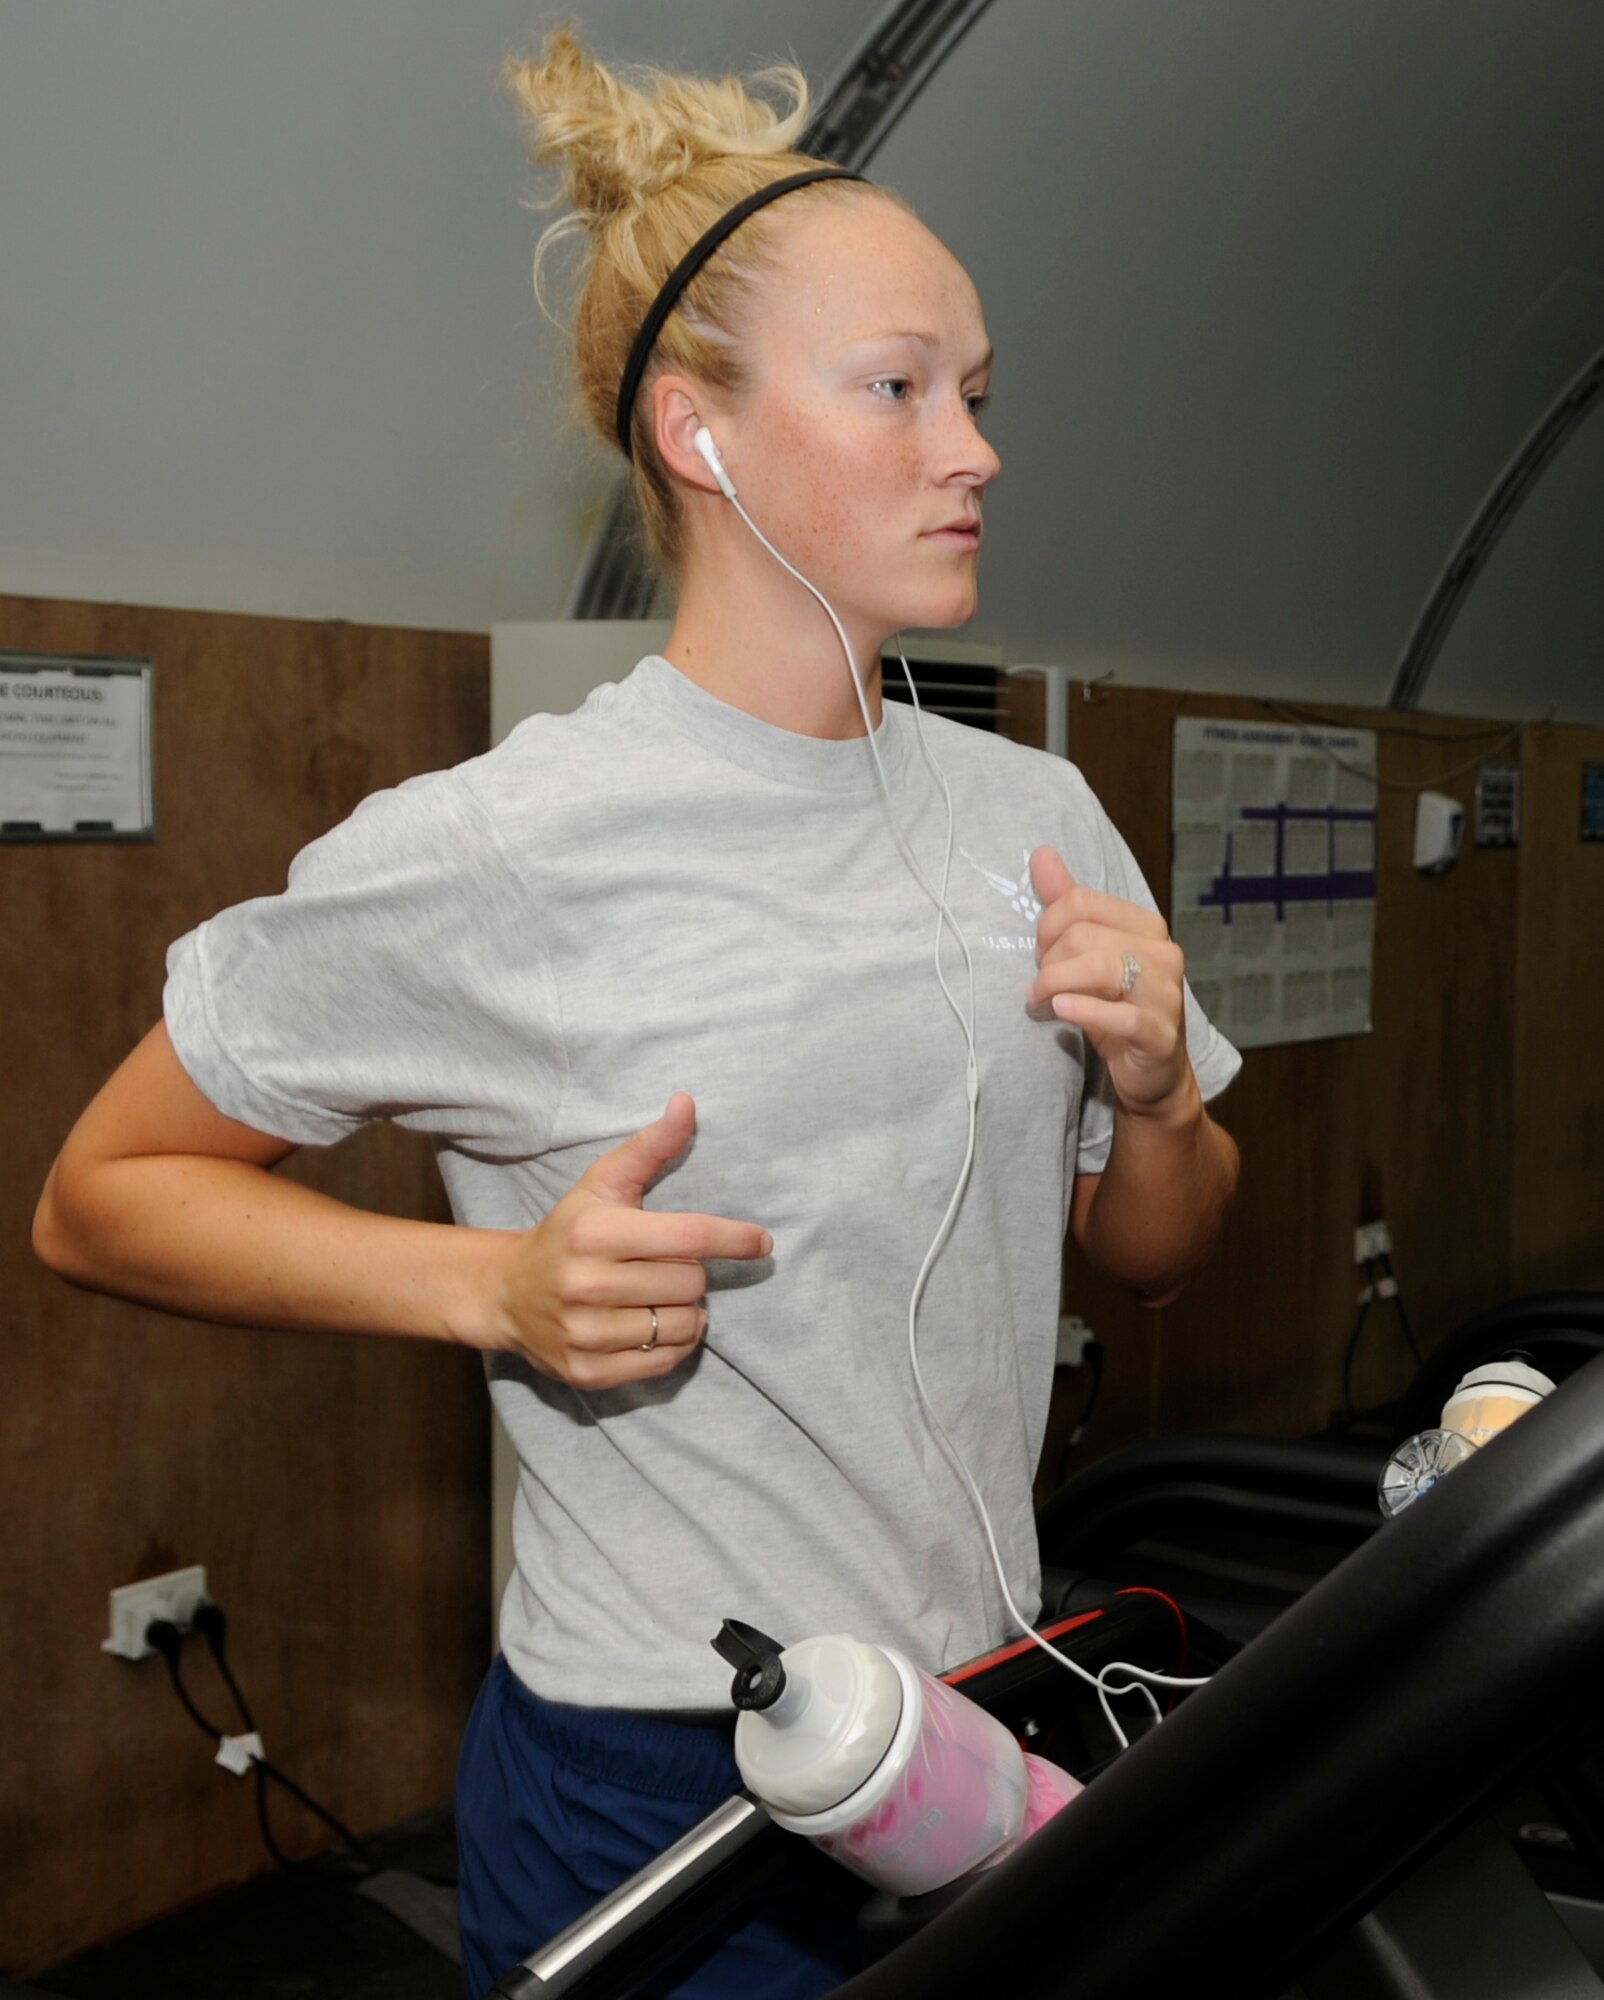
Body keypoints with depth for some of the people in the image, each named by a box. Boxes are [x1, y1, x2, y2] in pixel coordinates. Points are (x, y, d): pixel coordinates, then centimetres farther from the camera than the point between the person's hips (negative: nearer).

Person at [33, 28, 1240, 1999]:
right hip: (659, 1790, -5)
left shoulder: (1034, 813, 1)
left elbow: (1151, 1250, 13)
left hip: (992, 1738, 6)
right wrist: (504, 1285, -20)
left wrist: (1155, 1093, -9)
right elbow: (98, 1195, -7)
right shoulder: (496, 848, -17)